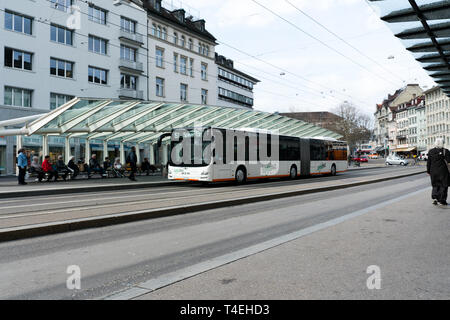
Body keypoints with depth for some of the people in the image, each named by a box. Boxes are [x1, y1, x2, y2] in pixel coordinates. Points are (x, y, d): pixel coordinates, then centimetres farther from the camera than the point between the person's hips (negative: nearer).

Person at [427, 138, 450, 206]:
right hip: (442, 171, -3)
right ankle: (441, 201, 5)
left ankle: (434, 197, 2)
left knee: (435, 185, 17)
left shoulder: (431, 151, 1)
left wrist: (428, 171, 12)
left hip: (433, 171, 3)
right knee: (443, 186, 7)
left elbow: (428, 162, 4)